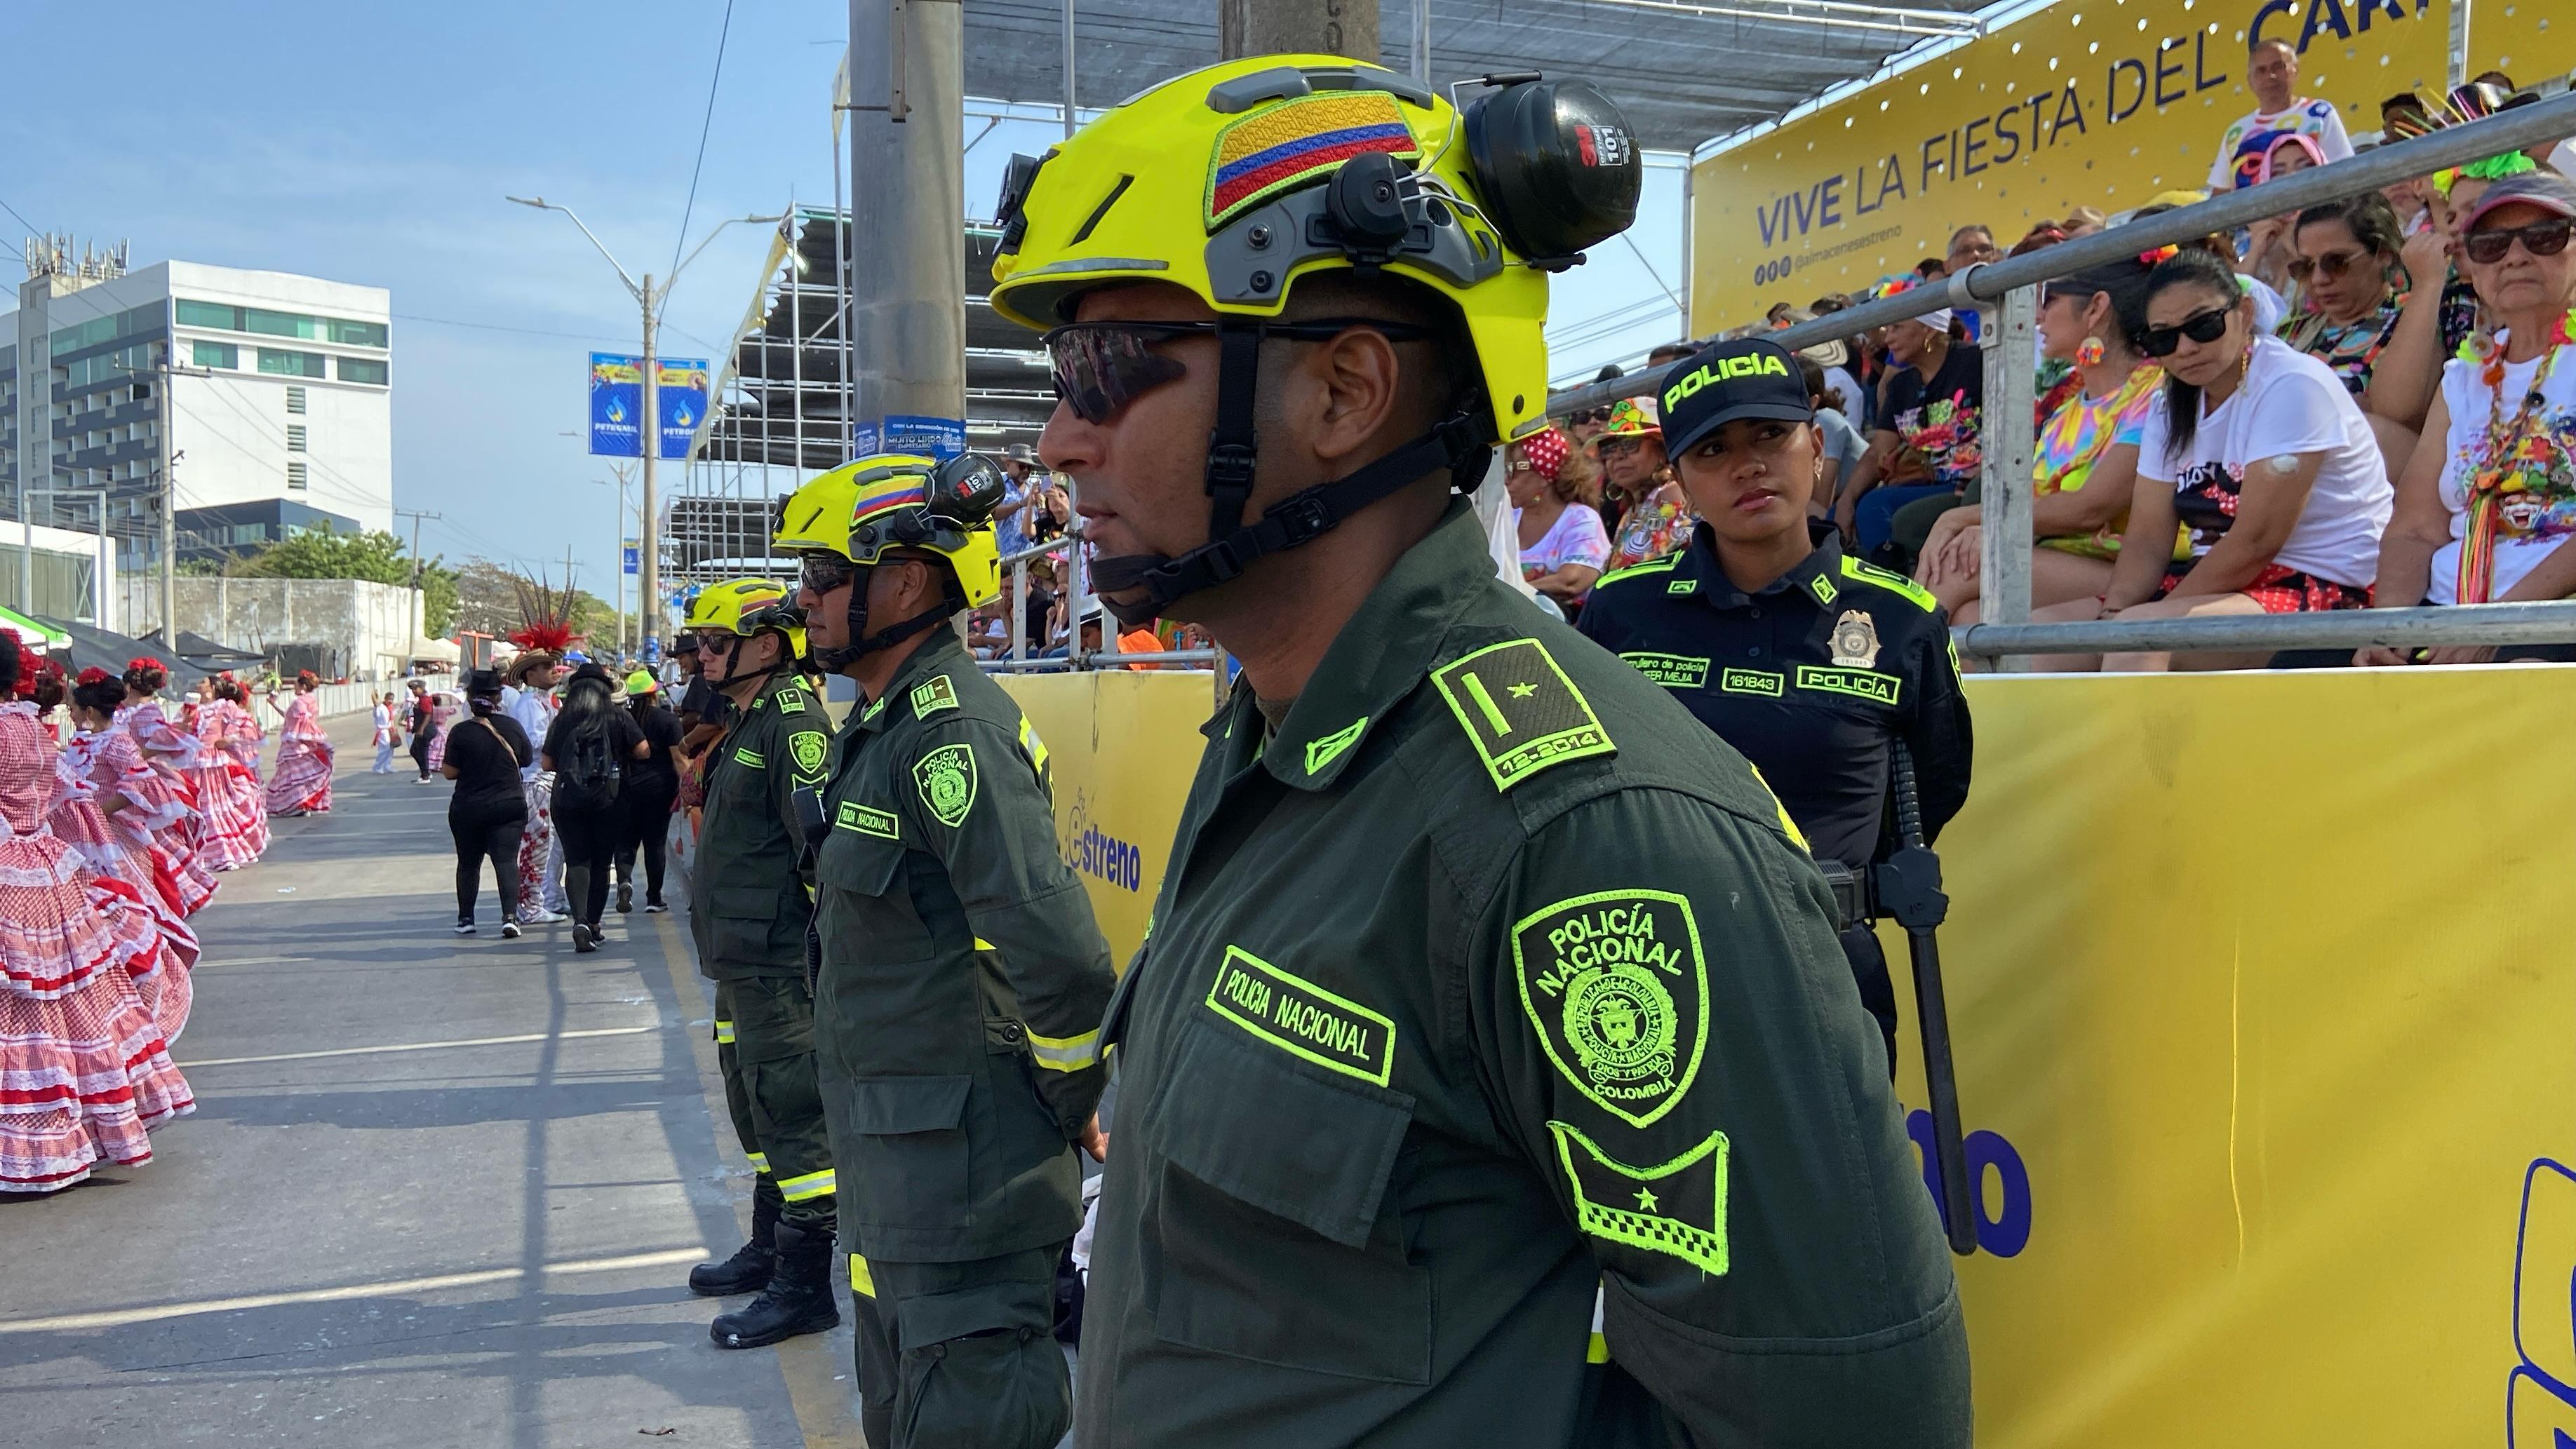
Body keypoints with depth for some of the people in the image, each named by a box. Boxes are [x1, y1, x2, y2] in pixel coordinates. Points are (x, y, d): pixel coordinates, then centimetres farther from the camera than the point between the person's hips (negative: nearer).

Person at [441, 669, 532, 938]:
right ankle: (510, 917, -18)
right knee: (506, 860, -4)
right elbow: (528, 759, 10)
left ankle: (466, 918, 23)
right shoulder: (512, 726, -3)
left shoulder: (460, 732, -10)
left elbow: (449, 772, -7)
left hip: (468, 808, 0)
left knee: (468, 864, 15)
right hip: (510, 805, 1)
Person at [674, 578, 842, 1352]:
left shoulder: (793, 717, -17)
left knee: (793, 1115, -5)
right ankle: (769, 1250, 36)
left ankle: (803, 1287, 2)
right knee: (756, 1107, 21)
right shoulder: (748, 721, 16)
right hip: (741, 960, 11)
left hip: (779, 963, -11)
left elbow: (823, 844, -23)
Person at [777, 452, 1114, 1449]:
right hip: (895, 1158, 10)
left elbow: (1063, 956, -30)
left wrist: (1069, 1107, -15)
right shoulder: (883, 724, 11)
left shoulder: (951, 730, -22)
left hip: (966, 1167, -10)